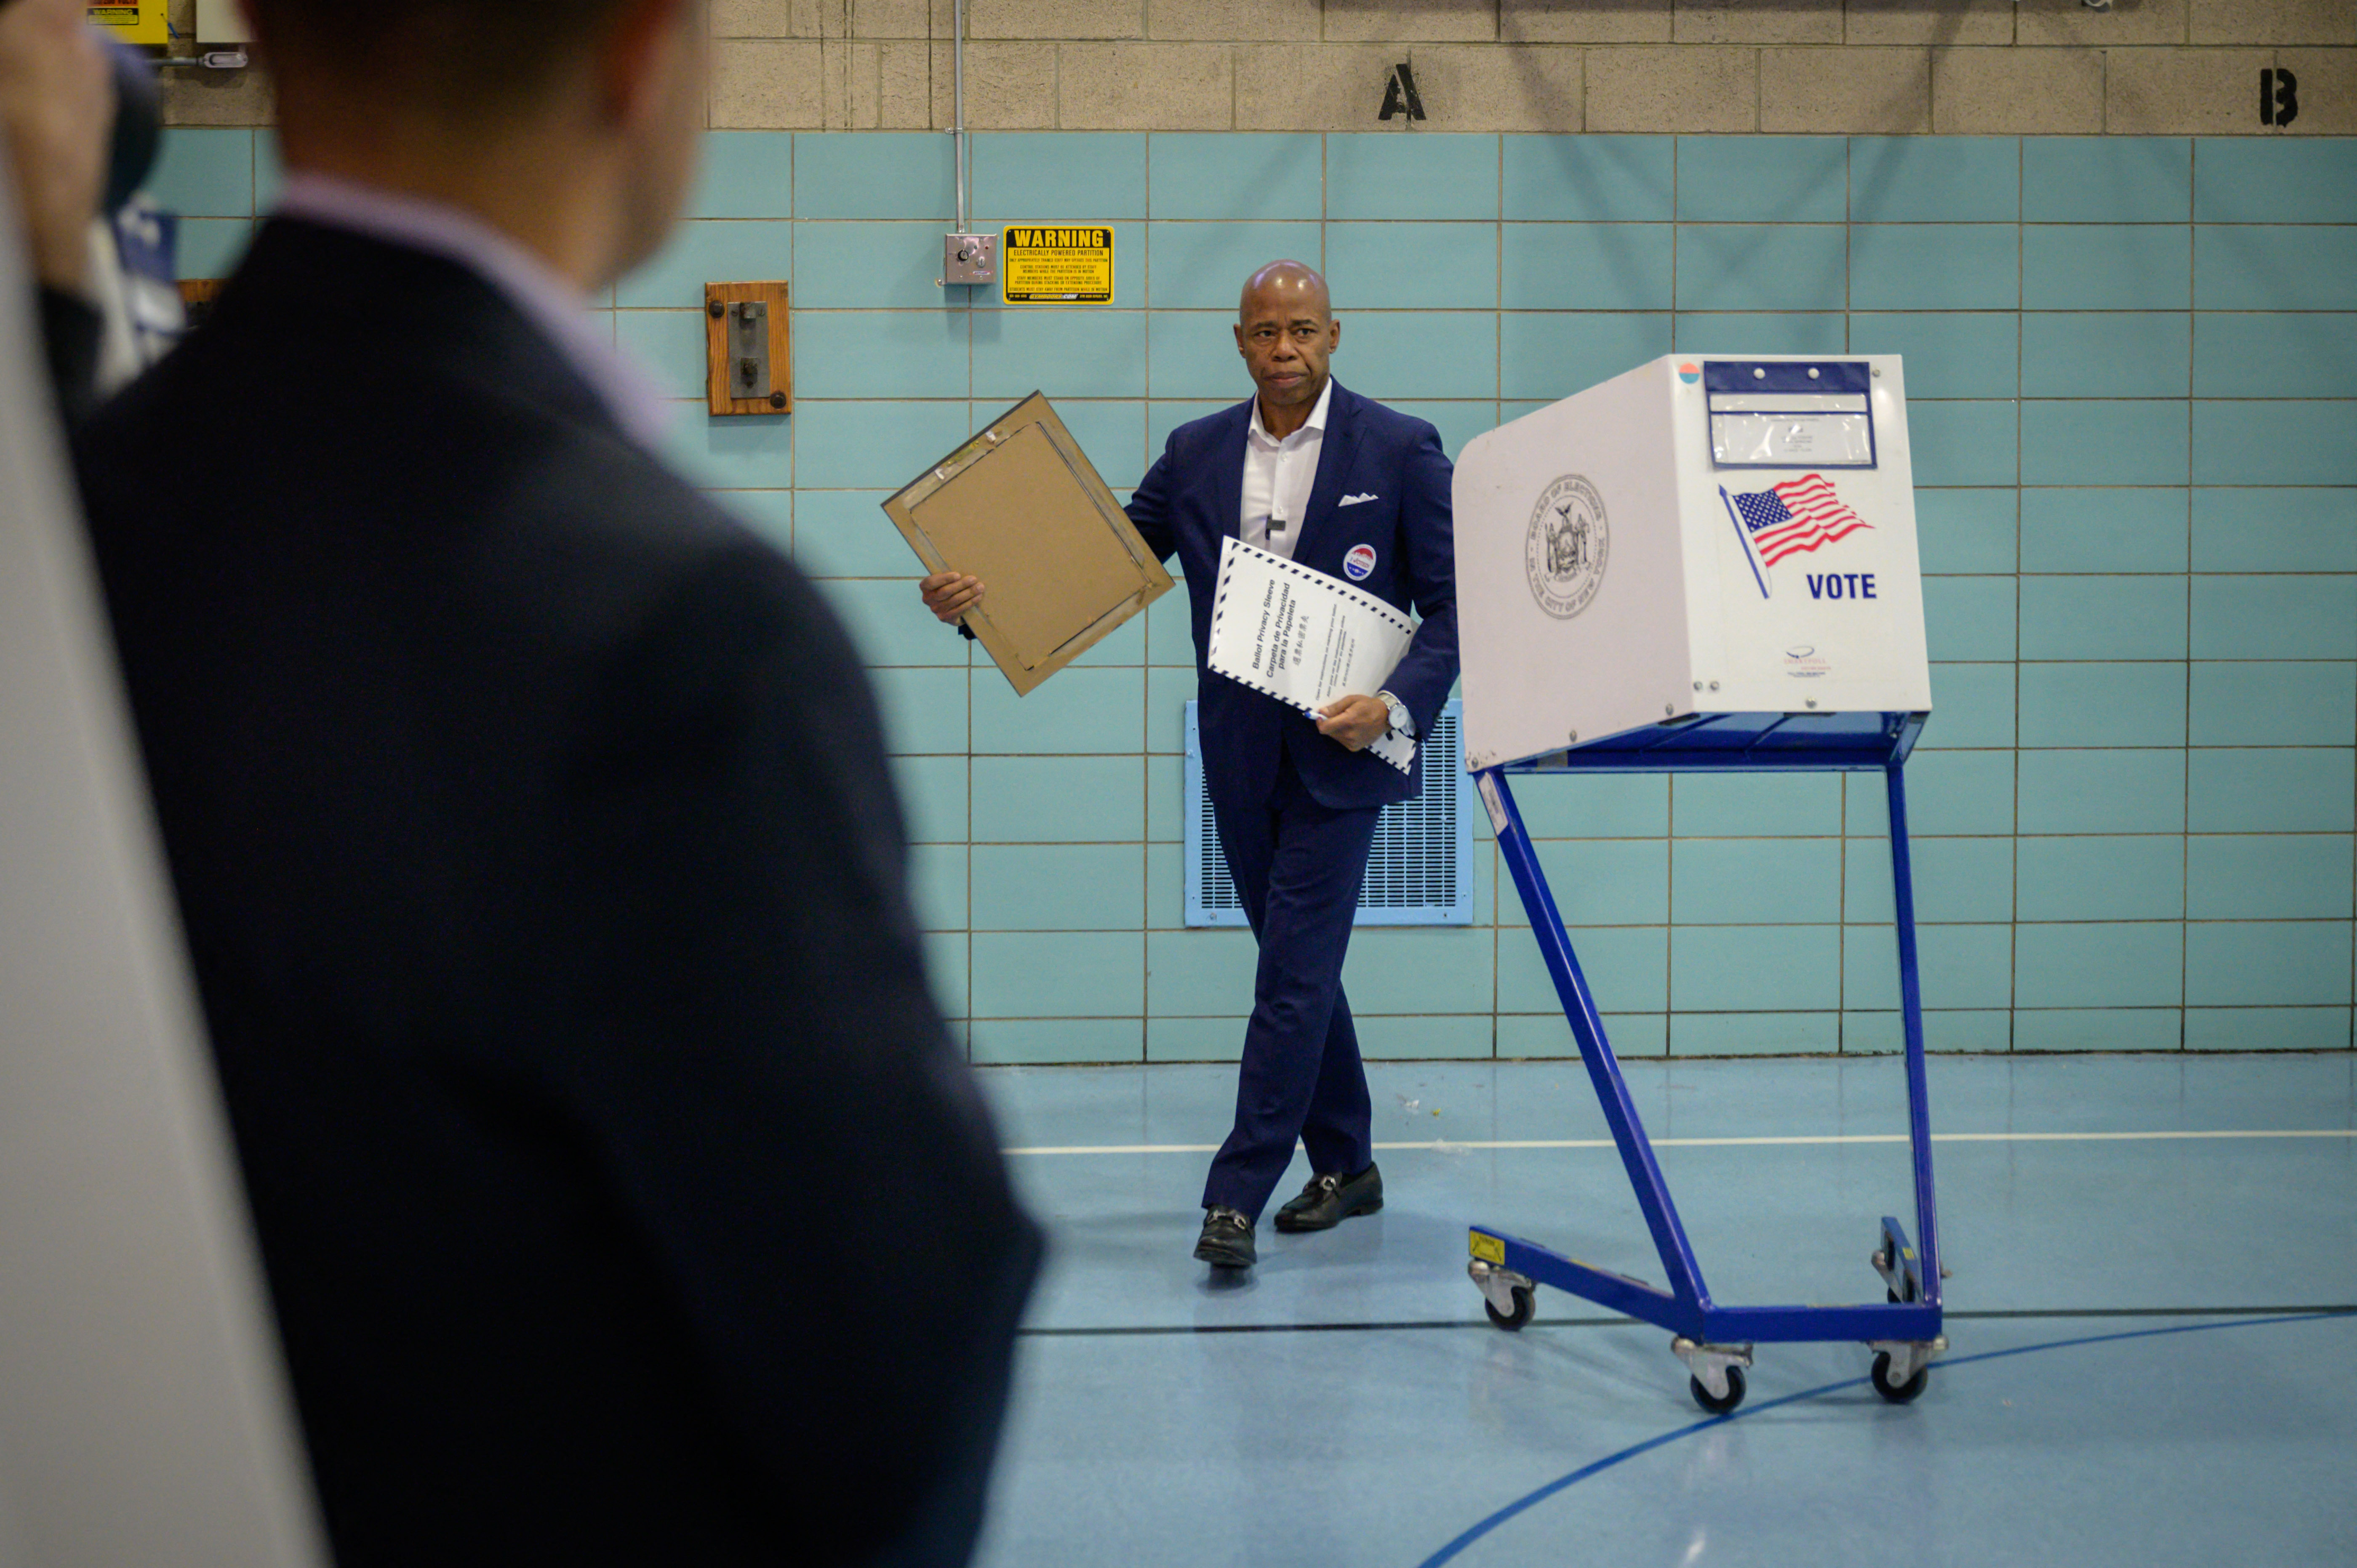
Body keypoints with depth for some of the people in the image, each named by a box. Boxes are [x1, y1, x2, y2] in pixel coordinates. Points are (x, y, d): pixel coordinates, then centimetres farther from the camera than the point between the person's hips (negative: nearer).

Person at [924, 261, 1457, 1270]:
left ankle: (1236, 1196, -5)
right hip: (1241, 754, 5)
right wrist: (977, 595, -9)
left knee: (1295, 969, -8)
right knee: (1298, 964, 13)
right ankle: (1346, 1166, 26)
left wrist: (1394, 706, -19)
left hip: (1341, 749, -4)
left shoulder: (1400, 450, -5)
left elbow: (1454, 604, -5)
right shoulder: (1196, 453, 7)